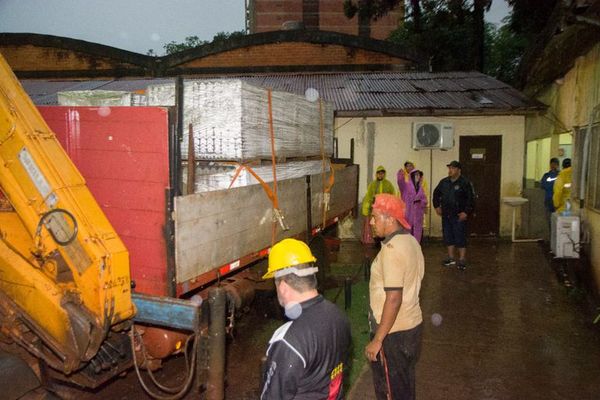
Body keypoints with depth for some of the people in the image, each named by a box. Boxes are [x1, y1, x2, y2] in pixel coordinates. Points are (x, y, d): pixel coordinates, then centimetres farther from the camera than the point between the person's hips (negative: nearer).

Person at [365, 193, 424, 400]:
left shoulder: (392, 250, -24)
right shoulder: (411, 241, 5)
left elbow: (393, 299, -27)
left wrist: (377, 340, -21)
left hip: (394, 332, -9)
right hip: (412, 325, 9)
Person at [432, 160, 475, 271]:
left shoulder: (465, 183, -9)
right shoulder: (444, 182, 8)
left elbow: (471, 199, -12)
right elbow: (436, 193, 23)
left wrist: (466, 212, -17)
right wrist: (437, 206, 15)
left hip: (459, 216, -6)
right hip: (446, 215, 6)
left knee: (460, 238, -4)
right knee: (448, 237, 12)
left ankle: (462, 260, 3)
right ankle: (451, 258, 24)